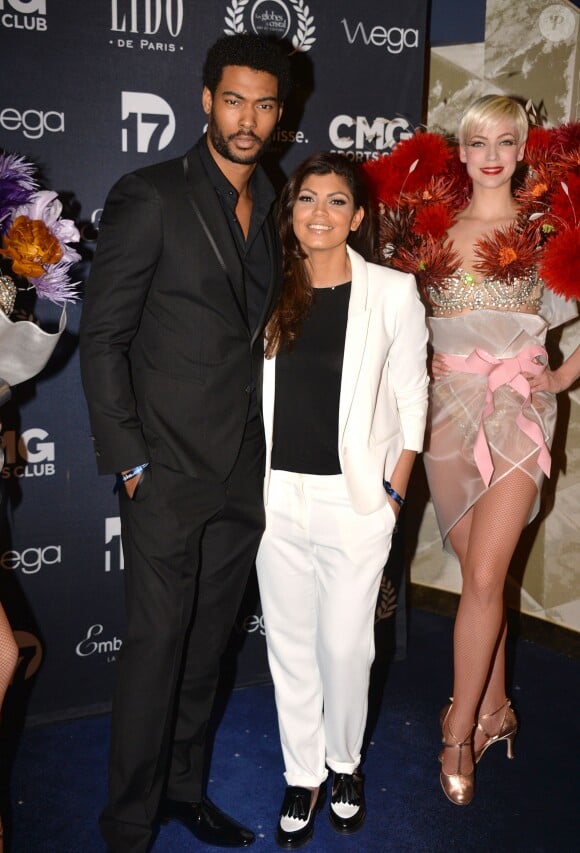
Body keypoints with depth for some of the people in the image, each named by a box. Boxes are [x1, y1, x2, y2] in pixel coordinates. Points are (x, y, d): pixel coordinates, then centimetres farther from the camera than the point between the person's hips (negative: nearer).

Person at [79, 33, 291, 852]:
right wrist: (129, 458, -11)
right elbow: (102, 336, -9)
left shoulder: (272, 211, 11)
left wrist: (269, 445, 7)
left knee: (207, 644, 16)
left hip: (244, 473, 6)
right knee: (156, 647, 3)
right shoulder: (149, 196, -7)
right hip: (169, 471, -5)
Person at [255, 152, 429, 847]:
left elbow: (410, 398, 0)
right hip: (277, 496, 3)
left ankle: (344, 764, 34)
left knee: (345, 645, 6)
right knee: (289, 642, 12)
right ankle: (303, 775, 31)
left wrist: (394, 491, -3)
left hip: (355, 500, -2)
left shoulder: (392, 293, -4)